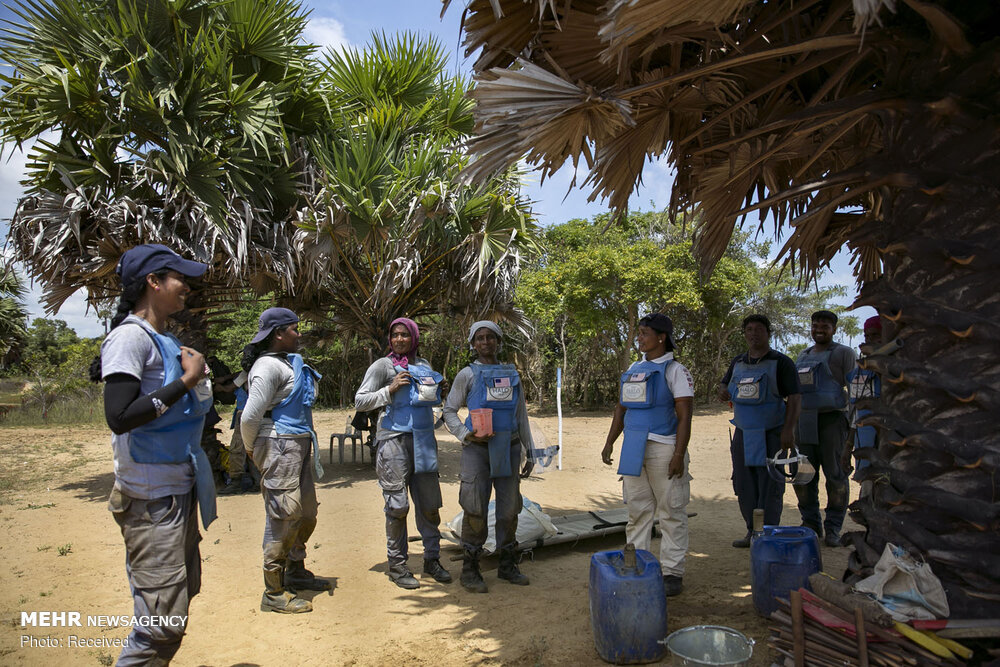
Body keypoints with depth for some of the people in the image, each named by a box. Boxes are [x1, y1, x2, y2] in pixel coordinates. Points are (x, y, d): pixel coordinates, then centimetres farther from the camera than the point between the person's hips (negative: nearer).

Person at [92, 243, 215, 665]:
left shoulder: (164, 340, 13)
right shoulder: (131, 336, -15)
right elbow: (119, 417, -26)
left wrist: (197, 378, 5)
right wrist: (186, 380, -22)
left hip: (179, 489, 10)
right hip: (151, 498, -10)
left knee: (182, 591, 21)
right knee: (162, 620, -8)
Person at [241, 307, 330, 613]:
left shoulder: (289, 362, 17)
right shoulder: (269, 366, -15)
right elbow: (250, 416, -19)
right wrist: (252, 449, -5)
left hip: (299, 447, 10)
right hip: (279, 448, -10)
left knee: (306, 512, 19)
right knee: (284, 517, -4)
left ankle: (295, 572, 36)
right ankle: (274, 593, 7)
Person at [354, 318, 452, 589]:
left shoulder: (424, 364, 15)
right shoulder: (382, 366, -1)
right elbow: (359, 402, -5)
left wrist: (437, 390, 6)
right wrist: (389, 389, -16)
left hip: (423, 440, 5)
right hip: (394, 440, -5)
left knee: (429, 503, 7)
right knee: (397, 506, -1)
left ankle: (432, 559, 20)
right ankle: (397, 565, 12)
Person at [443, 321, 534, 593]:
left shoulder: (512, 374, 13)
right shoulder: (468, 374, 3)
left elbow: (522, 416, 16)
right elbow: (449, 411, 5)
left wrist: (529, 452, 14)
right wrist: (466, 435, -12)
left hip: (508, 448, 4)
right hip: (478, 448, -4)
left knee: (509, 508, 8)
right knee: (475, 509, -5)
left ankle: (507, 565, 22)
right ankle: (470, 570, 6)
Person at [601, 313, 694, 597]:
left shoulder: (675, 371, -5)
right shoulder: (633, 370, 15)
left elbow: (684, 416, -10)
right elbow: (621, 409, 20)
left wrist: (679, 454, -17)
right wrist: (609, 443, 14)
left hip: (663, 448, -6)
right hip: (633, 450, 6)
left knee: (671, 512, 1)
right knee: (637, 511, 10)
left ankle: (672, 572, 10)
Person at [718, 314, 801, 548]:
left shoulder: (781, 363, -5)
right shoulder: (738, 363, 11)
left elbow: (794, 398, -10)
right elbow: (724, 384, 25)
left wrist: (788, 429, -20)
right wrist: (723, 391, 0)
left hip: (770, 434, -5)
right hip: (743, 433, 6)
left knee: (770, 486, -2)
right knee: (744, 485, 8)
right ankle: (752, 531, 21)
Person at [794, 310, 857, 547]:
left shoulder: (843, 353, 0)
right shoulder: (803, 355, 18)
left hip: (831, 420, -6)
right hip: (804, 421, 6)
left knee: (835, 475, -1)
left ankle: (833, 529, 10)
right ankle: (811, 524, 19)